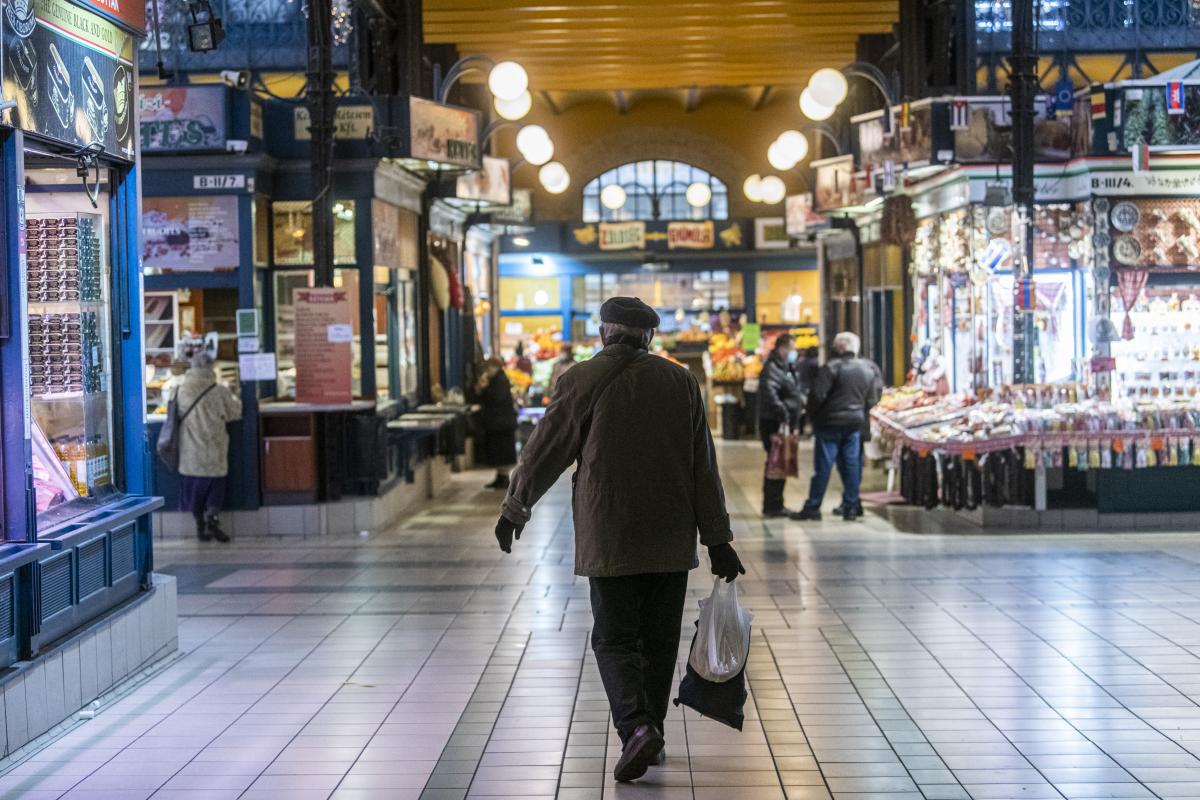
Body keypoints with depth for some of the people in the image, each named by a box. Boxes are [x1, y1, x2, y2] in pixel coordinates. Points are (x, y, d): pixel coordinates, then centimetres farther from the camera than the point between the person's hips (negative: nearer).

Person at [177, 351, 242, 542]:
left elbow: (179, 413, 7)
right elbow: (235, 413, 0)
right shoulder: (219, 391, -11)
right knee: (216, 487, 9)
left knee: (195, 488, 13)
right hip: (213, 450, -2)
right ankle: (212, 520, -8)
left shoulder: (182, 391, -6)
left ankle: (200, 526, 16)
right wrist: (231, 395, 18)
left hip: (191, 452, 2)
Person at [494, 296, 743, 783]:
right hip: (671, 539, 3)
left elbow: (546, 450, 0)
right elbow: (704, 467, 6)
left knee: (615, 639, 1)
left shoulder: (584, 380, -5)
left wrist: (515, 509, 13)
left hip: (610, 538, -3)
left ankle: (637, 726, -18)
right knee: (659, 640, 13)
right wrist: (717, 539, 9)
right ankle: (650, 728, 19)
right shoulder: (681, 382, 6)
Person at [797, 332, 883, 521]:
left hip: (830, 422, -5)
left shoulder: (832, 367, -12)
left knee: (823, 465, -3)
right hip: (856, 423, 5)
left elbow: (818, 394, -17)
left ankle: (813, 507, 0)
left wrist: (812, 415, -2)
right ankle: (851, 506, 8)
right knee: (851, 464, 8)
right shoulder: (868, 369, 8)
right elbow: (872, 399, 12)